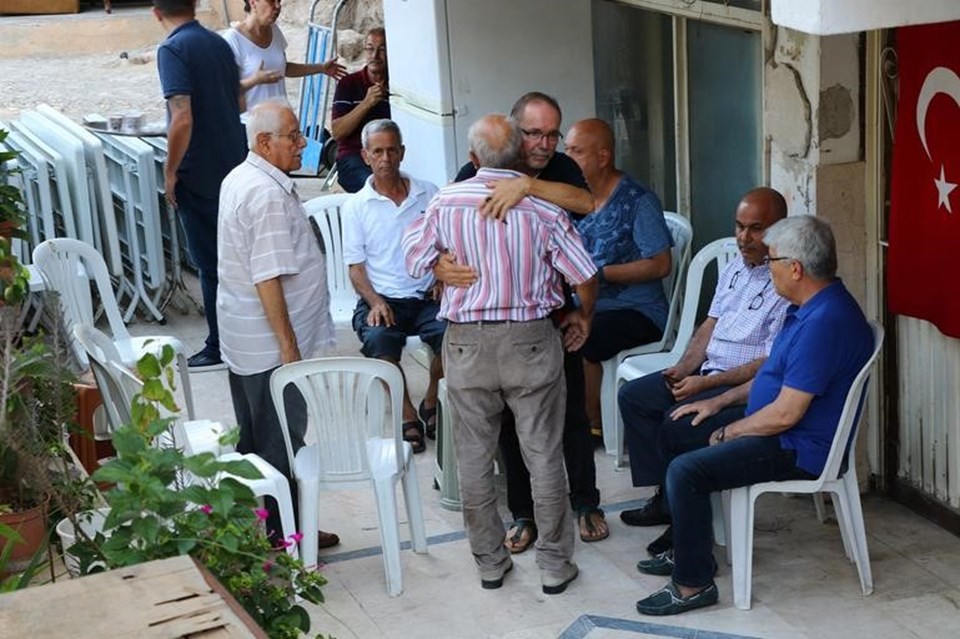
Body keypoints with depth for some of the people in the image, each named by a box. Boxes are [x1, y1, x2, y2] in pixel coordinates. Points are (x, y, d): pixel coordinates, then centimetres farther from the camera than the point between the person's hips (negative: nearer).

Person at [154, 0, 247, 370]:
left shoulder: (173, 50, -15)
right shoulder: (219, 44, 8)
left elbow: (182, 119, -23)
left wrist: (170, 172, -13)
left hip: (199, 173, -7)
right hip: (235, 167, 7)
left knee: (211, 262, 1)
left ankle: (221, 349, 9)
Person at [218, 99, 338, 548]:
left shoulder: (239, 179, 10)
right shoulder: (267, 195, -22)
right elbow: (268, 279, -26)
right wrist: (289, 346, -22)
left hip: (242, 340, 10)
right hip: (270, 343, -10)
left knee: (256, 439, 18)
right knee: (281, 444, 2)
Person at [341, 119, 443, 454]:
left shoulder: (428, 194, 10)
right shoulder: (356, 206, 7)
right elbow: (356, 266, 5)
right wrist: (375, 301, -12)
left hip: (427, 297, 1)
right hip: (381, 299, -1)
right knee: (378, 340, -34)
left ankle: (431, 403, -1)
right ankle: (409, 418, -13)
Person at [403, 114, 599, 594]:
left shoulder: (446, 202, -7)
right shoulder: (542, 207, -9)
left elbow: (416, 264, 1)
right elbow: (585, 276, -5)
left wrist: (413, 230, 22)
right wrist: (584, 317, 14)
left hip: (467, 342, 1)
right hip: (530, 341, -1)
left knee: (474, 456, 13)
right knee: (543, 455, 9)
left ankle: (489, 561, 23)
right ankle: (554, 564, 17)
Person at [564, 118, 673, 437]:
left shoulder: (637, 200, -9)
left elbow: (661, 265, -13)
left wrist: (599, 273, -17)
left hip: (637, 311, -6)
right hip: (585, 306, 6)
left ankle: (592, 422, -9)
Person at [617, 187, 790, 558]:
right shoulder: (736, 267, 11)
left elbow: (771, 364, -21)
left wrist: (706, 383, -20)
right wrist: (684, 368, 2)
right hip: (710, 372, 10)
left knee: (676, 423, -28)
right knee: (632, 396, 5)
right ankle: (664, 498, 9)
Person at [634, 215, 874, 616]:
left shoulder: (823, 322, -28)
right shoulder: (813, 306, 7)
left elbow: (785, 414, -27)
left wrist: (728, 433, -12)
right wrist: (721, 401, 13)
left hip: (799, 447, -11)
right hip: (780, 426, 11)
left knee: (686, 471, -22)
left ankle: (694, 584, -7)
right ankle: (687, 548, 24)